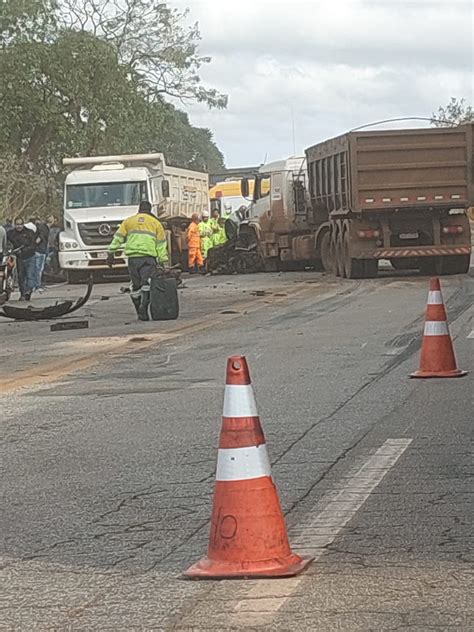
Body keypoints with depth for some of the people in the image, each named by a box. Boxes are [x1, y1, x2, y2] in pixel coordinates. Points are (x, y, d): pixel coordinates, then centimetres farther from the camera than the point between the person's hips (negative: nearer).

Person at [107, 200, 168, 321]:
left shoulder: (128, 221, 14)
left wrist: (111, 254, 11)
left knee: (135, 285, 10)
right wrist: (164, 262, 8)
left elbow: (118, 238, 9)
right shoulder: (156, 223, 10)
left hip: (132, 257, 2)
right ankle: (144, 305, -25)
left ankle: (140, 312, 14)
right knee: (147, 283, -4)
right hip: (148, 257, -2)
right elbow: (161, 245, 7)